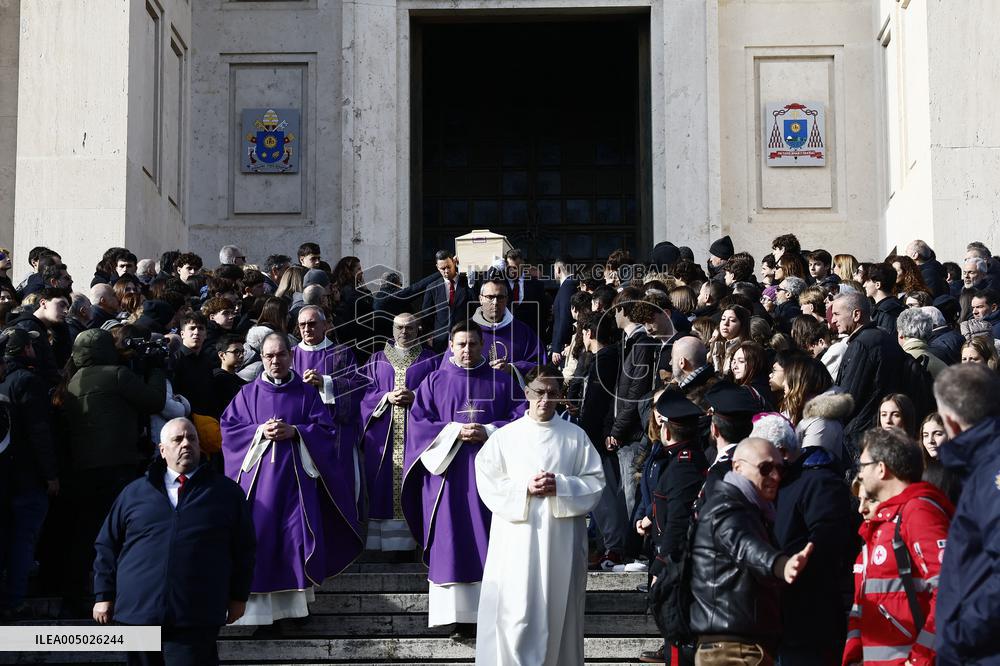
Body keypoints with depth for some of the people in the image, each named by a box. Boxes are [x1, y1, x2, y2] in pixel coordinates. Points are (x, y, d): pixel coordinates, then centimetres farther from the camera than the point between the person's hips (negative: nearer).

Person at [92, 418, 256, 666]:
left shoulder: (227, 492, 10)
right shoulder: (135, 492, 13)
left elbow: (244, 548, 12)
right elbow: (107, 545, 15)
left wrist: (238, 596, 9)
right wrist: (104, 595, 10)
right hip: (136, 615, 2)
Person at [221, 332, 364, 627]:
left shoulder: (307, 393, 9)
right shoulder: (248, 393, 10)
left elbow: (326, 430, 3)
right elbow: (228, 427, 4)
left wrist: (294, 432, -12)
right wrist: (260, 432, -11)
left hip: (296, 476, 0)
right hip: (259, 477, 0)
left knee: (298, 533, -5)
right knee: (258, 533, -5)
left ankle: (297, 600, 3)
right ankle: (257, 602, -1)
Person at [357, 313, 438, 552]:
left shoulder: (430, 360, 9)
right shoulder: (377, 360, 14)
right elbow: (366, 393, 7)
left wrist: (415, 397, -13)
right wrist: (387, 397, -11)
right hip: (383, 434, 1)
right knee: (384, 485, -3)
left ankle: (415, 540, -3)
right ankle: (386, 539, -1)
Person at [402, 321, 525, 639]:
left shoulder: (502, 381, 10)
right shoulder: (435, 382, 10)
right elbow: (418, 422, 2)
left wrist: (489, 432, -12)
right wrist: (455, 432, -12)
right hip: (449, 473, 0)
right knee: (452, 545, -4)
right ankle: (459, 617, -2)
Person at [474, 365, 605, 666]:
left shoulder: (575, 436, 6)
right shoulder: (505, 437, 4)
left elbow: (595, 482, 3)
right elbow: (488, 483, 1)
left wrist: (561, 486, -12)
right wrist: (525, 488, -12)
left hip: (561, 539, 1)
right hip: (517, 539, -1)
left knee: (558, 610, 5)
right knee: (516, 612, -6)